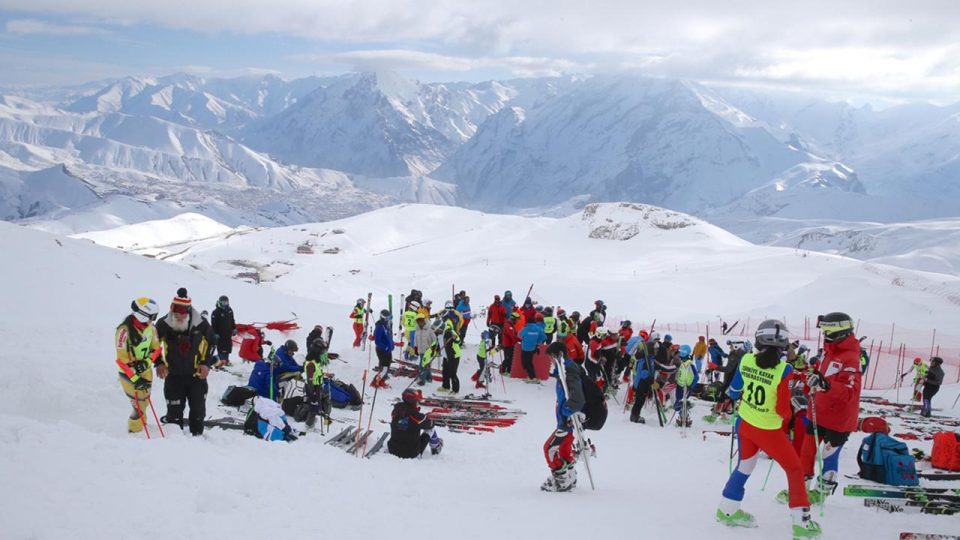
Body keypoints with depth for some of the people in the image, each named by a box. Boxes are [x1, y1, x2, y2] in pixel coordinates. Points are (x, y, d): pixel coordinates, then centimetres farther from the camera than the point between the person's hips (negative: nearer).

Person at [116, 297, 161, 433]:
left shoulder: (150, 327, -7)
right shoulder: (125, 330, -25)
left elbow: (156, 348, 2)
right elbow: (121, 359, -23)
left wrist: (146, 362, -16)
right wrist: (135, 378, -26)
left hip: (146, 370, 6)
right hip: (129, 372, -6)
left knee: (145, 401, 20)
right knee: (139, 404, -5)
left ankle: (141, 423, 43)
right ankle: (135, 431, 14)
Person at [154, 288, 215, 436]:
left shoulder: (201, 324, -10)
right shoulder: (163, 324, -10)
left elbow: (211, 343, 5)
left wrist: (206, 363, -3)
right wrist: (159, 363, -1)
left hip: (196, 374, 1)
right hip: (173, 374, 0)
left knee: (198, 407, 11)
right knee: (174, 409, 4)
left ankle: (197, 434, 29)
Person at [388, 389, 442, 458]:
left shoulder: (395, 412, -9)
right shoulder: (417, 416, -21)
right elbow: (430, 424, 0)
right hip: (412, 454, -4)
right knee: (430, 429, 14)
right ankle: (435, 447, 38)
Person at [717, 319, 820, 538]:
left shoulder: (745, 361, -10)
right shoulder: (783, 370, -24)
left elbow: (733, 392, 3)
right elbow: (783, 410, -20)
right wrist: (787, 415, 2)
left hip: (744, 424, 5)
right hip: (769, 431, -5)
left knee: (744, 466, 24)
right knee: (795, 470, 13)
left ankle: (727, 510, 33)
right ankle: (801, 522, 14)